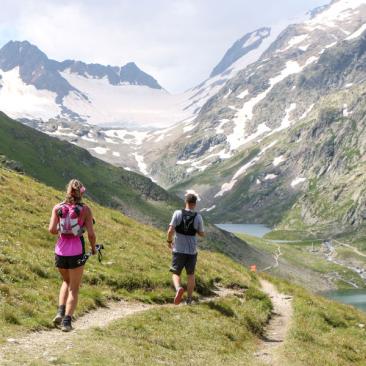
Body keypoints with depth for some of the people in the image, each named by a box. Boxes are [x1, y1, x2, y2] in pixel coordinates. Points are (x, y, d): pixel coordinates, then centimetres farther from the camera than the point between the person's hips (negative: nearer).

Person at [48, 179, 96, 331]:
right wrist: (93, 248, 7)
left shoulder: (58, 208, 1)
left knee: (66, 282, 27)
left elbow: (52, 230, -9)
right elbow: (91, 234, -10)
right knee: (74, 289, 10)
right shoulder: (85, 209, -5)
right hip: (77, 252, -3)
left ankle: (60, 312, 10)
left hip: (60, 251, 3)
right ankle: (67, 321, 1)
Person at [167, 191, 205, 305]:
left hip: (178, 250, -1)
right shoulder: (198, 217, -7)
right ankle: (189, 298, 22)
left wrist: (169, 241, 4)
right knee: (190, 274, 18)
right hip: (192, 251, 1)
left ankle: (178, 288, -21)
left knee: (176, 273, 9)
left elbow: (170, 230, -14)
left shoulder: (178, 213, -9)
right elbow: (202, 234, 3)